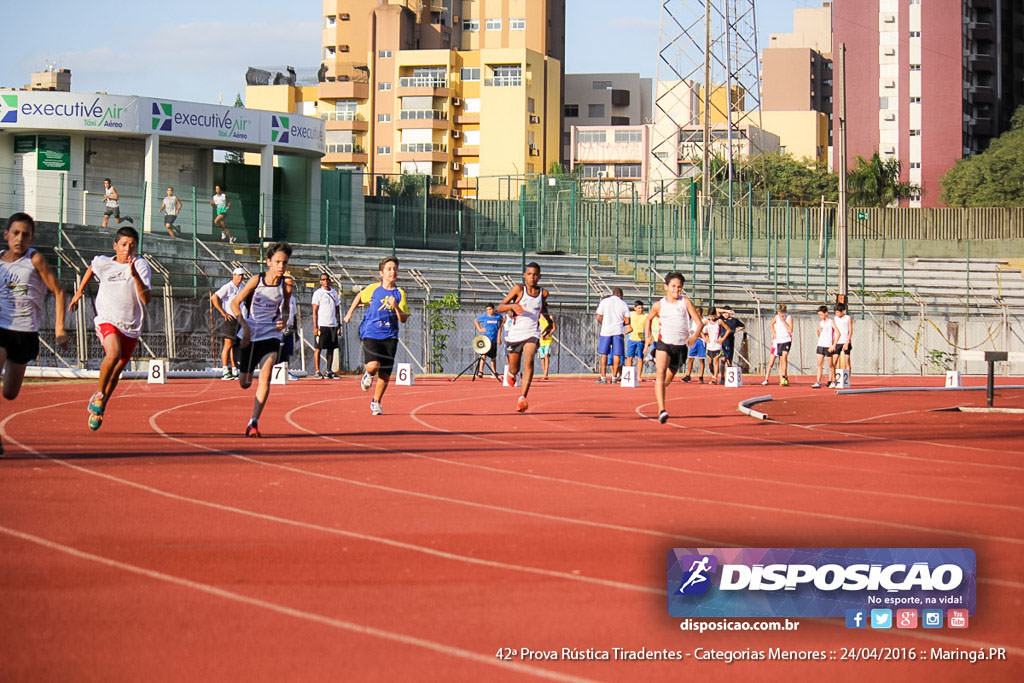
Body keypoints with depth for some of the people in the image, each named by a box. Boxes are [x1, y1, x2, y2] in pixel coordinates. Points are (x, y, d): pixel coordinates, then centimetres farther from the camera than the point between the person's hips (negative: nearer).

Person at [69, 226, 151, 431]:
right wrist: (80, 291, 27)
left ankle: (99, 410, 32)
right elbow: (91, 268, 25)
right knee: (114, 354, -31)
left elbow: (146, 300, -17)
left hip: (131, 327, 2)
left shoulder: (141, 265, -6)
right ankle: (99, 393, -10)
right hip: (107, 321, -2)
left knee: (116, 372, 11)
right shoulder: (102, 263, -2)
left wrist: (135, 276, -28)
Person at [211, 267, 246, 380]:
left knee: (235, 346, 8)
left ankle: (234, 371, 12)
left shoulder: (242, 288, 14)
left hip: (238, 320, 8)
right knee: (228, 344, -10)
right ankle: (225, 372, -9)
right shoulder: (227, 287, -10)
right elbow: (213, 298, -18)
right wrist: (223, 313, -17)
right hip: (229, 319, -8)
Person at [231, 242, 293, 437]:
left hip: (271, 335, 0)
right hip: (249, 334, 0)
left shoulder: (286, 286, -3)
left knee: (265, 377, -20)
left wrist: (284, 321, -6)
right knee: (244, 383, 10)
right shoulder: (256, 280, -9)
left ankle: (254, 422, -17)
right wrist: (245, 325, -17)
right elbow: (235, 303, -5)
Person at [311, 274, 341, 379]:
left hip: (333, 325, 5)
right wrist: (315, 327, -12)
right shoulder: (318, 293, -3)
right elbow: (315, 311, -5)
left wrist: (338, 324, 13)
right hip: (322, 325, -5)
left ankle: (329, 371, 11)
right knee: (318, 348, -4)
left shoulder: (334, 293, 13)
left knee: (331, 348, 6)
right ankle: (317, 371, -3)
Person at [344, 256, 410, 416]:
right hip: (371, 334, -1)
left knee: (385, 375, 2)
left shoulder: (400, 293, 2)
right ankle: (367, 373, 15)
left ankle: (376, 403, 22)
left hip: (389, 337, 2)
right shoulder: (373, 289, 1)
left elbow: (403, 319, -3)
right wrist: (350, 313, 18)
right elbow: (359, 297, 22)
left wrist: (396, 307, -20)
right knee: (373, 365, -23)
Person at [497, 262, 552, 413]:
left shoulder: (543, 293, 5)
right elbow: (499, 308, -7)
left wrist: (549, 319, 11)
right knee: (514, 369, 12)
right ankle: (510, 372, 53)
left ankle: (522, 398, -32)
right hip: (515, 333, 0)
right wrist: (512, 305, -26)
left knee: (528, 362, -26)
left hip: (532, 334, 0)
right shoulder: (519, 289, -5)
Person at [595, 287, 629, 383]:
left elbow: (599, 317, 1)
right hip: (618, 332, 0)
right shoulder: (624, 304, 4)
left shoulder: (604, 301, 2)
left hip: (606, 330, 0)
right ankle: (614, 377, 4)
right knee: (616, 355, 5)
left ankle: (603, 377, 1)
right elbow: (627, 321, 2)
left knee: (604, 354, 5)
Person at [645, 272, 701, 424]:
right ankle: (661, 410, -33)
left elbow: (699, 321, -3)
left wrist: (694, 336, -22)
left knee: (668, 379, 16)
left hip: (681, 346, 2)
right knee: (660, 373, -24)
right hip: (664, 343, -1)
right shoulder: (658, 305, 4)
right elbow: (649, 319, 24)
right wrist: (647, 335, 10)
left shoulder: (685, 302, 0)